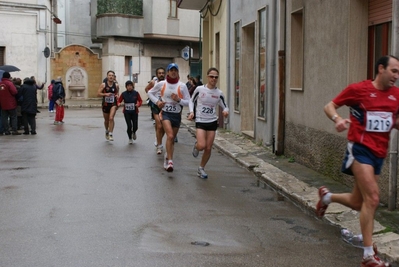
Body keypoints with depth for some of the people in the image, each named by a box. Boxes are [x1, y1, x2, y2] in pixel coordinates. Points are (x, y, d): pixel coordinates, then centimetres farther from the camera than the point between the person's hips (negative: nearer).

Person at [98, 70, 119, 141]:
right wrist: (105, 94, -21)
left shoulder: (116, 85, 0)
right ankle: (107, 131, 43)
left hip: (113, 104, -1)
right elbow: (98, 93, -6)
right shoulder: (103, 85, -5)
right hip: (105, 104, 1)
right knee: (106, 120, 15)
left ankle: (111, 134, -13)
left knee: (111, 118, -19)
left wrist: (117, 96, -6)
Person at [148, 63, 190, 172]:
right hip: (165, 113, -2)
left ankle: (167, 159, 32)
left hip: (177, 114, 2)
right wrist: (157, 101, -3)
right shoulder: (162, 84, -2)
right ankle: (170, 161, -24)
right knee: (170, 136, -24)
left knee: (172, 139, 14)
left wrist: (179, 100, -18)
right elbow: (150, 92, 12)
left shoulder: (182, 86, -3)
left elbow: (188, 102, -1)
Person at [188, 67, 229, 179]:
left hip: (212, 122, 3)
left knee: (208, 148, 3)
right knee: (202, 145, -20)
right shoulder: (199, 89, -7)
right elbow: (192, 101, 8)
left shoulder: (219, 93, -1)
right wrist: (191, 112, -9)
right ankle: (196, 146, 18)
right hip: (200, 121, -3)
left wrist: (225, 111, -16)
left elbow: (225, 107, 8)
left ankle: (201, 168, 25)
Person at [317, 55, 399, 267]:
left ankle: (326, 196, 45)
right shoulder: (358, 89, -8)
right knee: (372, 198, -16)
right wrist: (337, 119, -24)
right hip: (360, 148, -7)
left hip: (379, 154, 7)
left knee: (358, 203, 14)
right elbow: (329, 106, -3)